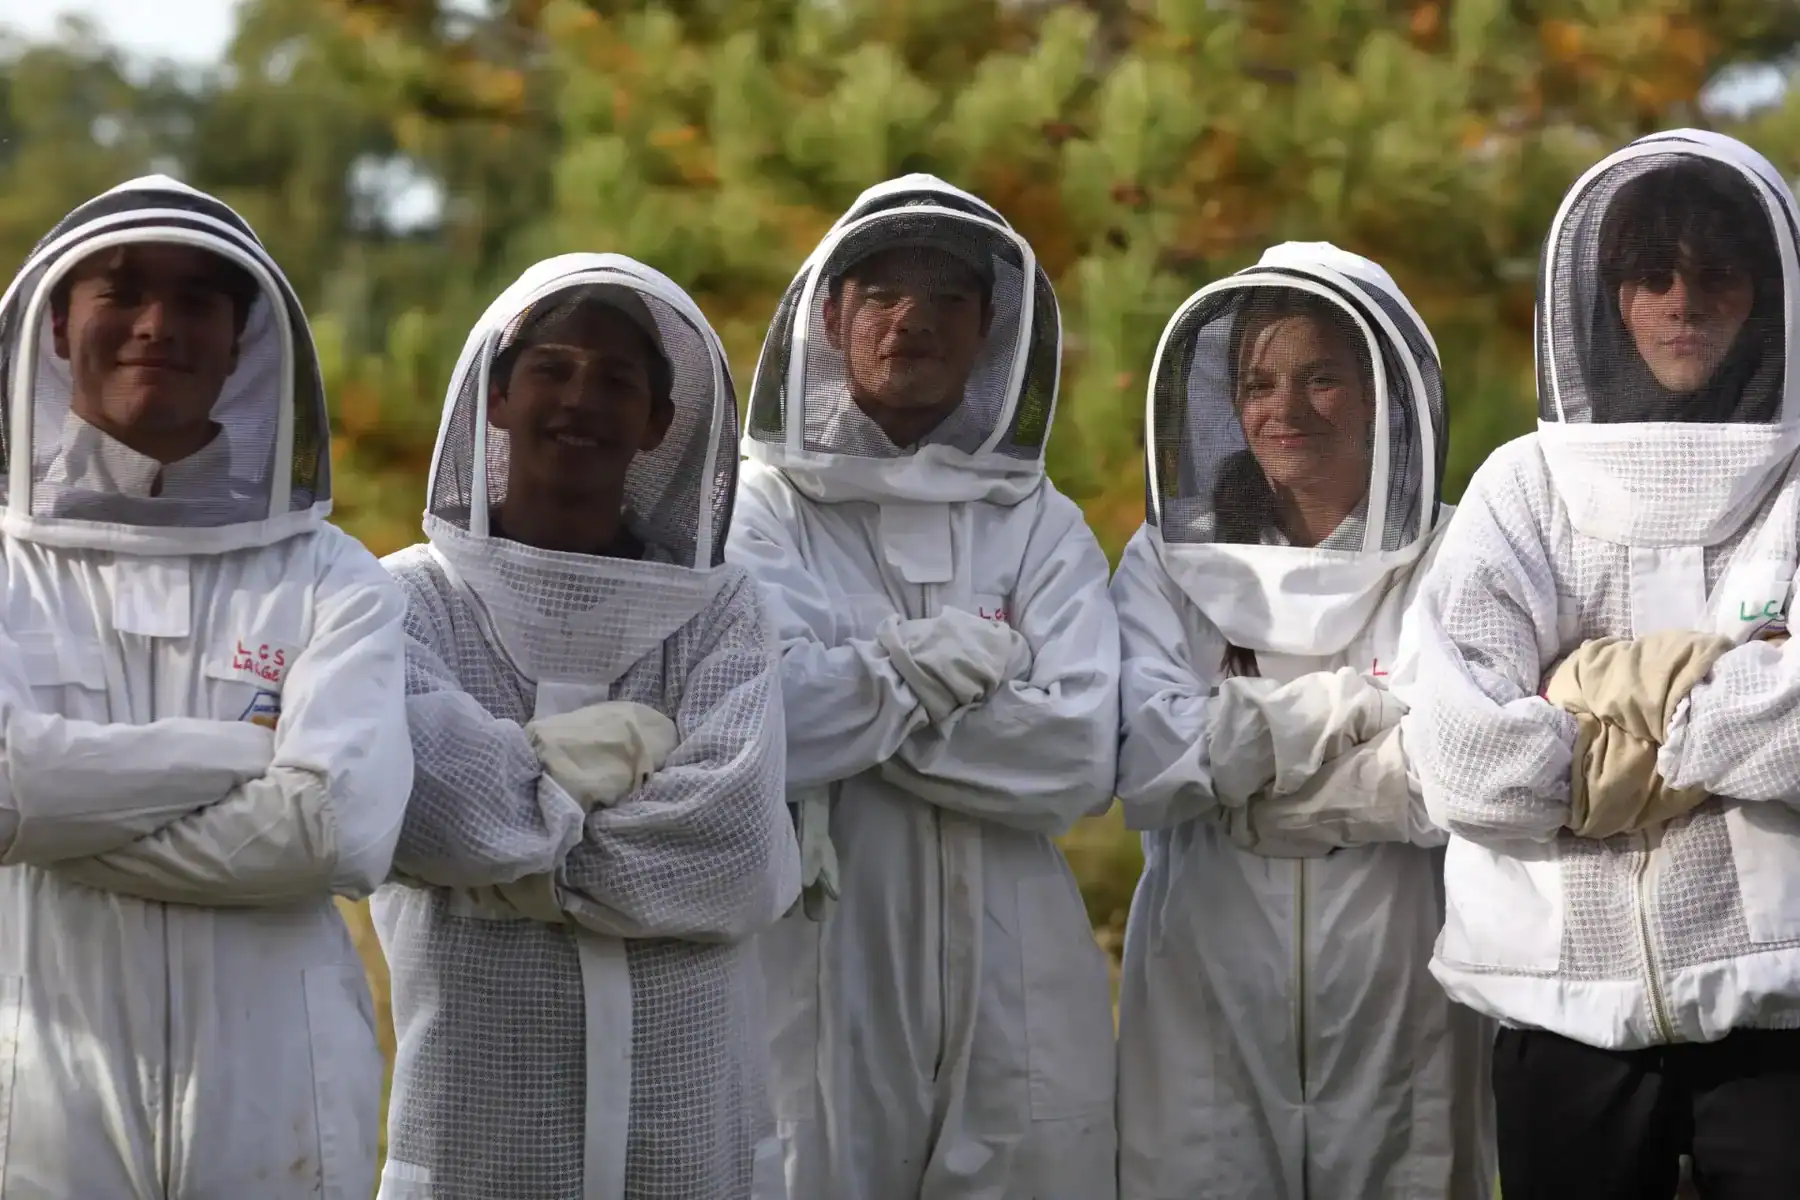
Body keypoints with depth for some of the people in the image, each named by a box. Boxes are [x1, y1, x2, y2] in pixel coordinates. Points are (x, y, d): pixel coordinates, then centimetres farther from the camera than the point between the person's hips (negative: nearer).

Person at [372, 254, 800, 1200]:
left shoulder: (719, 610, 6)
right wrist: (603, 751, -8)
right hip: (477, 1104, -2)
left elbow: (734, 836, -9)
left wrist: (514, 864, -11)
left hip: (689, 1105, 2)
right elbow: (417, 782, -17)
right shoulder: (415, 597, 2)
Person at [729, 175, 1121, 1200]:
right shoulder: (761, 510, 2)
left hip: (1015, 1000, 3)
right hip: (820, 979, -2)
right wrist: (951, 658, -8)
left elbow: (1080, 757, -7)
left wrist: (859, 694, -10)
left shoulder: (1042, 527, 8)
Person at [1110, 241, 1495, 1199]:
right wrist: (1358, 703, -11)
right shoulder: (1168, 561, 6)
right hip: (1204, 998, 1)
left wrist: (1239, 766, -9)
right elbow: (1144, 768, -8)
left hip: (1399, 1005, -1)